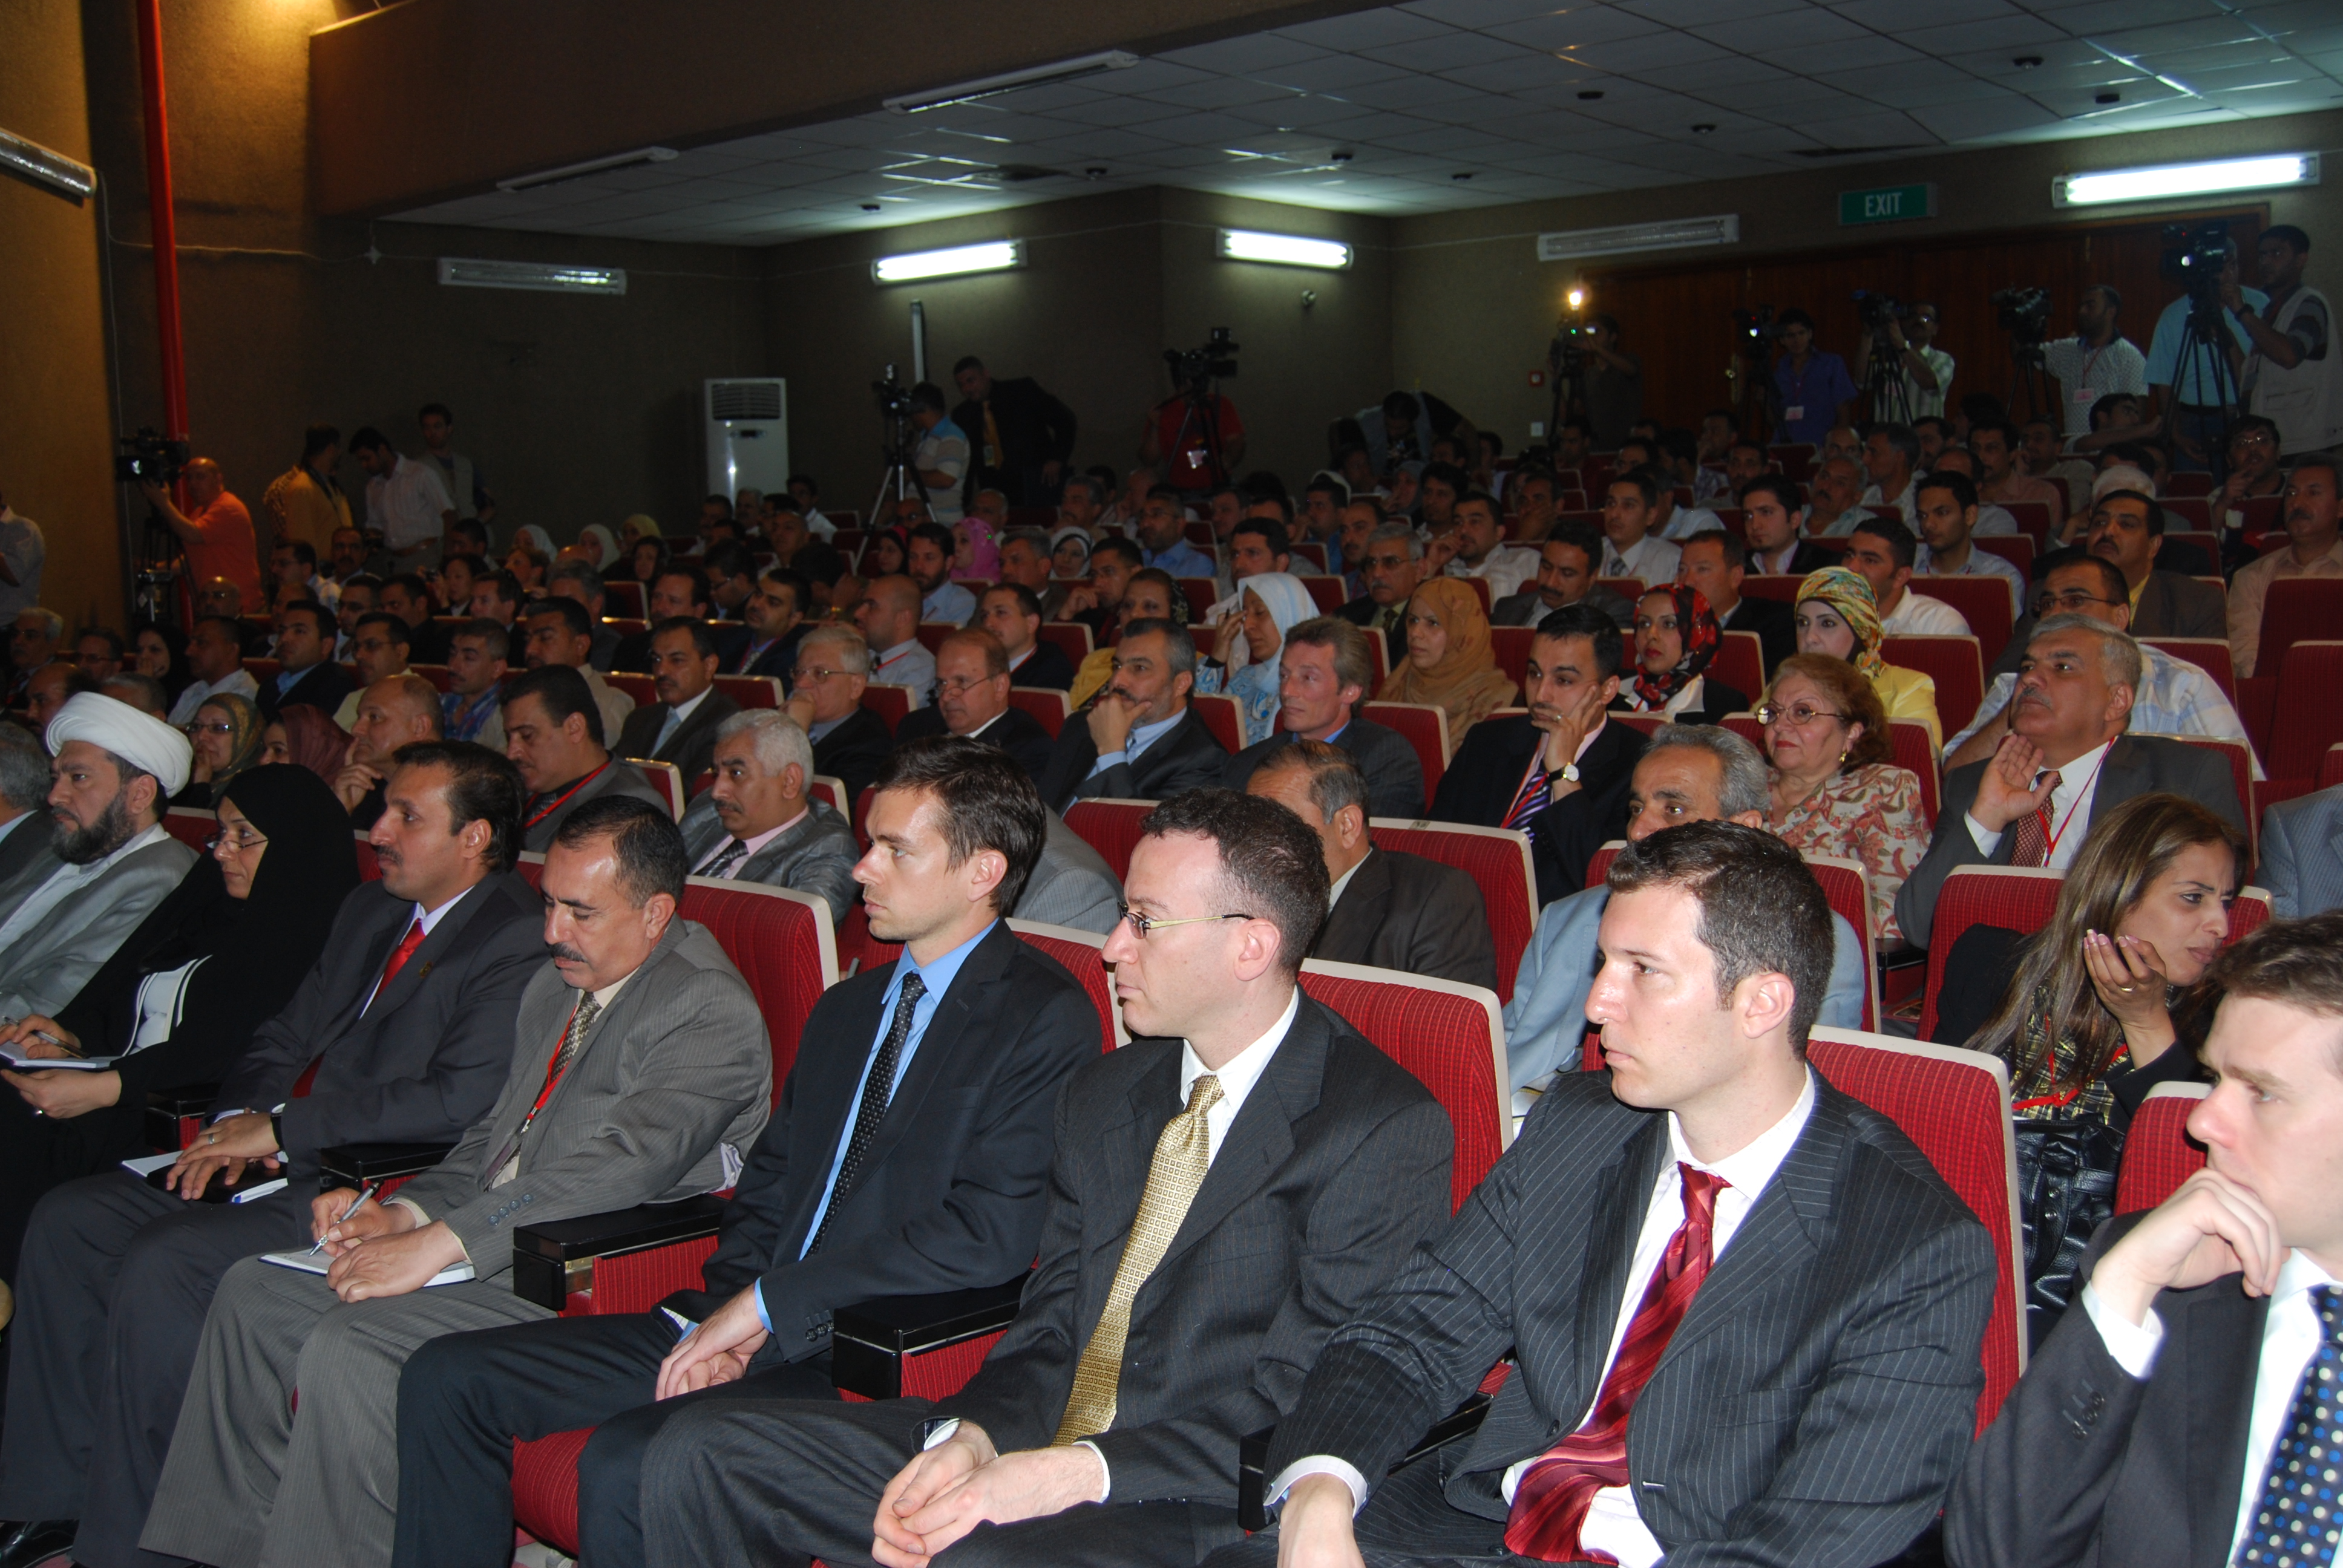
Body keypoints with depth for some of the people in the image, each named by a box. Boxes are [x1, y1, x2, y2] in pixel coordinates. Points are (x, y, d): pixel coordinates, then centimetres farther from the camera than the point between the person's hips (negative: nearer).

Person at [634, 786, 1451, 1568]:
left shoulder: (1388, 1132, -11)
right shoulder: (1101, 1096, 13)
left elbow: (1304, 1406, -14)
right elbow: (1051, 1324, 12)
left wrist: (1076, 1472, -22)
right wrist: (971, 1435, -9)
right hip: (1030, 1458, 7)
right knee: (697, 1451, -4)